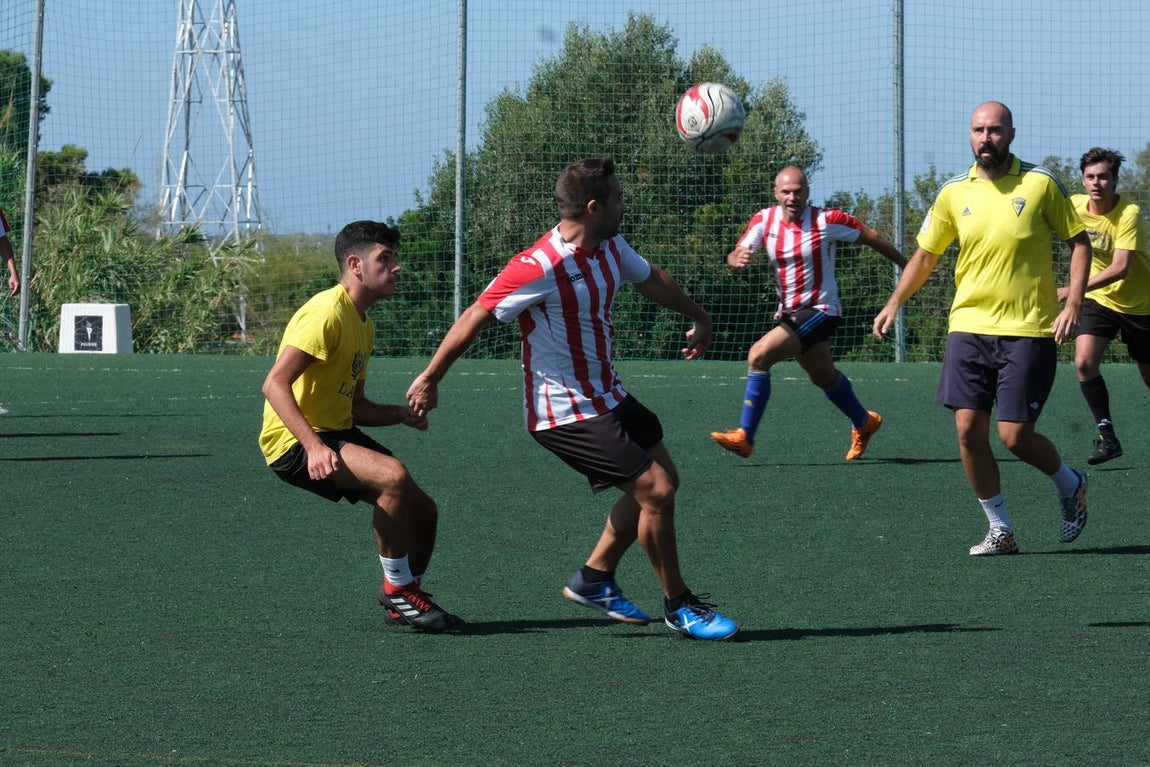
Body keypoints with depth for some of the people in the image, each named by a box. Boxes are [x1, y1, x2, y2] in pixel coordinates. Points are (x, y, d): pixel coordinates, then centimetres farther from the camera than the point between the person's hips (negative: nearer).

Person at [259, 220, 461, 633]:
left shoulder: (364, 325, 15)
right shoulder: (327, 312, -16)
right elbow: (275, 384, -24)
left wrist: (399, 413, 2)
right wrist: (313, 446, -35)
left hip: (337, 433, 10)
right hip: (294, 442, -10)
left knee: (422, 509, 6)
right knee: (393, 475, -30)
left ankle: (406, 600, 27)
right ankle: (398, 590, -16)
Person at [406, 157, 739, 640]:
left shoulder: (611, 248, 1)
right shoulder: (541, 267, -26)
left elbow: (652, 281, 22)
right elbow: (475, 318, -19)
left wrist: (698, 319, 35)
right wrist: (430, 380, -12)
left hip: (606, 396, 10)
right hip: (567, 413, -10)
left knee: (661, 483, 14)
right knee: (655, 490, -11)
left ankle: (594, 578, 25)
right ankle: (679, 606, 6)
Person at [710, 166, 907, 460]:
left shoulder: (826, 220, -15)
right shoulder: (764, 220, -3)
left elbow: (871, 237, -3)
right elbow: (736, 256, -13)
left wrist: (907, 266, 5)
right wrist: (736, 259, -38)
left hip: (819, 311, -6)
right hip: (789, 313, 6)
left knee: (759, 356, -21)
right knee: (824, 377, 24)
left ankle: (744, 436, -16)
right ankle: (864, 422, 49)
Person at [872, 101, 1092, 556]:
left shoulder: (1040, 184, -3)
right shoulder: (954, 193, 5)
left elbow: (1079, 242, 2)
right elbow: (925, 256, 16)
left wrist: (1073, 304, -9)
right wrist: (894, 304, 6)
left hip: (1028, 330, -3)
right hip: (969, 326, 3)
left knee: (1015, 435, -7)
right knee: (968, 428, -5)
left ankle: (1070, 484, 25)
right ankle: (1000, 531, 8)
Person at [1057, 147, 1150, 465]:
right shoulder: (1075, 206, -9)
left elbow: (1120, 268, -34)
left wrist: (1073, 290, -40)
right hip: (1099, 300, 4)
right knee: (1084, 361, -19)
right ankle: (1107, 436, -11)